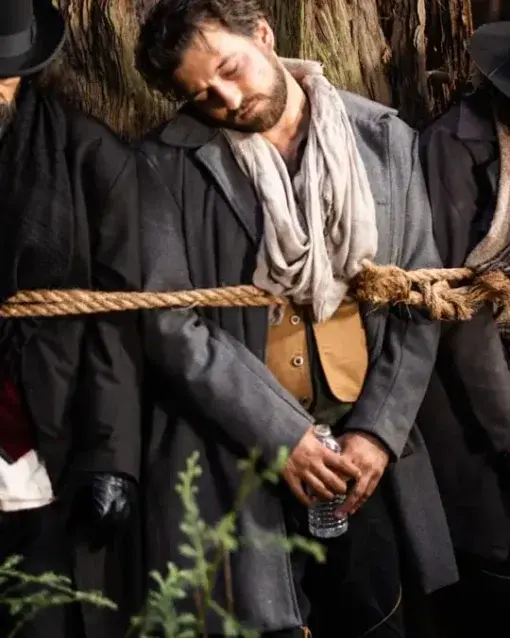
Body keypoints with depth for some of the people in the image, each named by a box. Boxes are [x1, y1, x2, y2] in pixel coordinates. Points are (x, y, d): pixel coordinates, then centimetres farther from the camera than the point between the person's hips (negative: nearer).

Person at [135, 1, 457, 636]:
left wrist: (378, 429, -6)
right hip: (234, 454, -2)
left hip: (364, 444, 3)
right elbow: (167, 320, -10)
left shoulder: (385, 139, 2)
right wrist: (282, 434, -14)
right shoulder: (170, 162, -6)